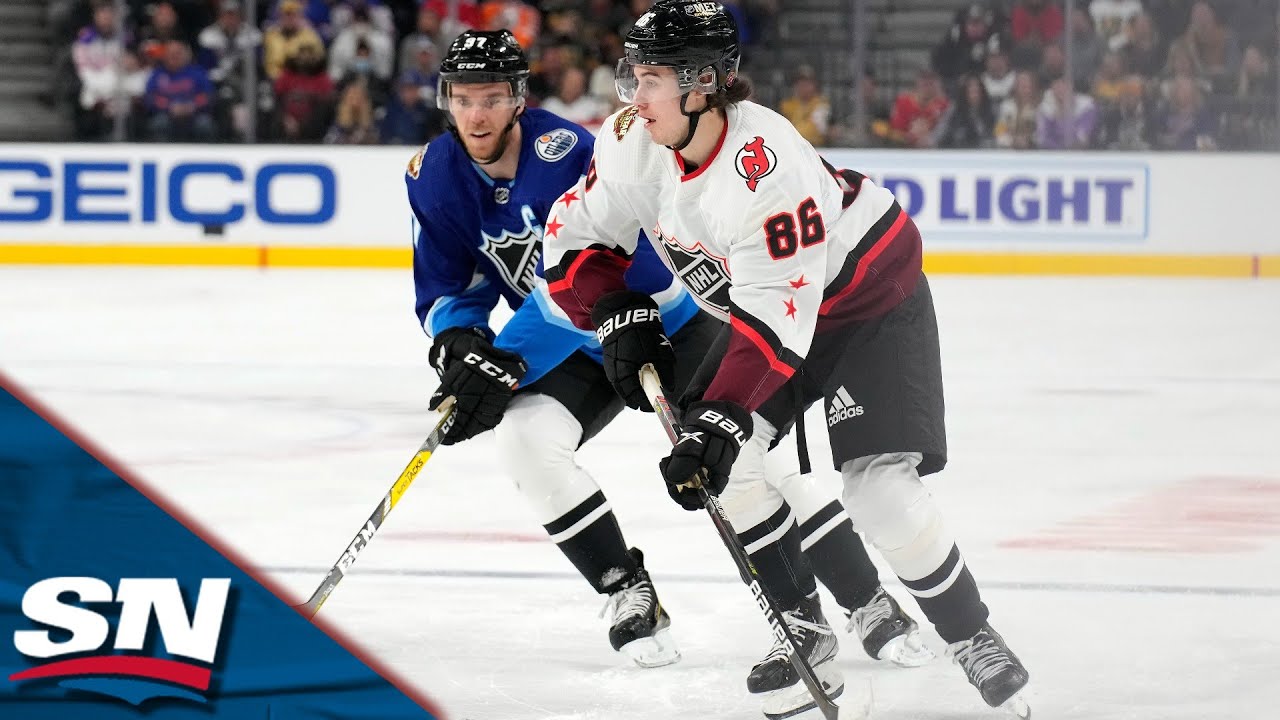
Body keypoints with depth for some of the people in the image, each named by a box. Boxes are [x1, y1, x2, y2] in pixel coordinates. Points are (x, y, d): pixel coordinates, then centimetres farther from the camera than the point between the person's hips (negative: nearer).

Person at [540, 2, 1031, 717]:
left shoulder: (767, 168, -37)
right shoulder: (634, 142, -15)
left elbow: (775, 318, -39)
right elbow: (576, 238, -3)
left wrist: (722, 420, -43)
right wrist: (622, 318, -17)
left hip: (873, 299, -8)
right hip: (758, 300, 8)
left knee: (881, 488, -19)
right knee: (719, 464, -9)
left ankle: (973, 638, 1)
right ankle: (804, 626, 6)